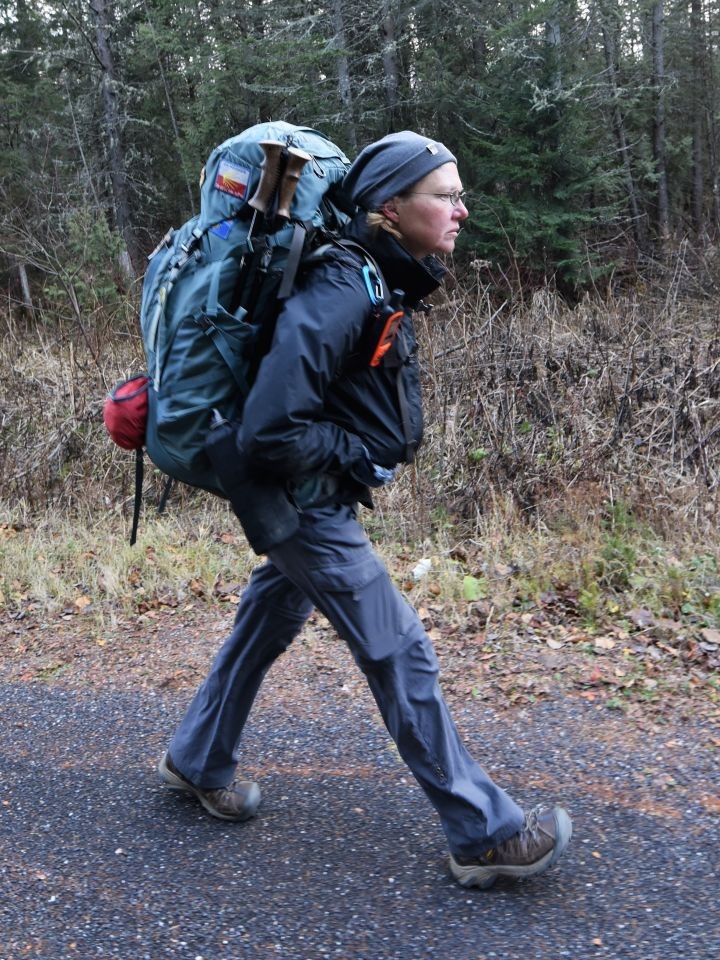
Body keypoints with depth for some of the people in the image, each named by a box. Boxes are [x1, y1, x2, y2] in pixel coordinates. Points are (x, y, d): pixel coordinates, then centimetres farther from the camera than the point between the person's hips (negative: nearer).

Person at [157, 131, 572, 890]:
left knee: (269, 623, 22)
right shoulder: (338, 294, -27)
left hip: (314, 500, 10)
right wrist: (357, 459, -17)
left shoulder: (382, 284, 3)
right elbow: (269, 431, -30)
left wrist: (358, 459, 10)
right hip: (306, 503, -10)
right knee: (401, 655, -3)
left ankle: (197, 762, 42)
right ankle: (483, 834, 11)